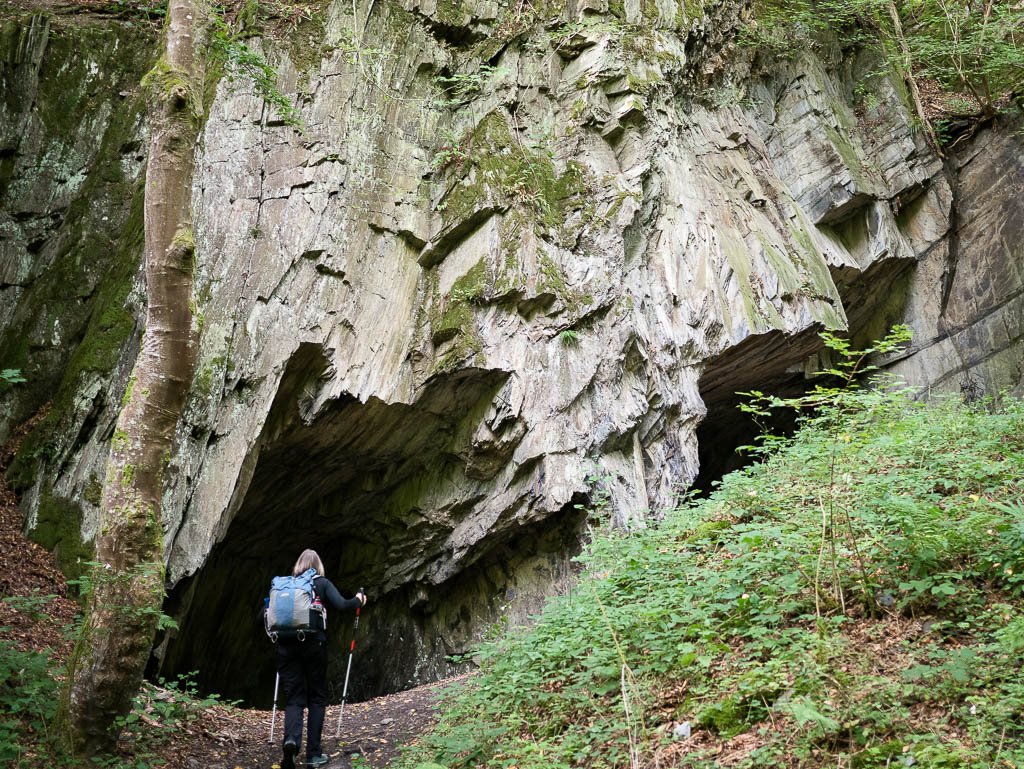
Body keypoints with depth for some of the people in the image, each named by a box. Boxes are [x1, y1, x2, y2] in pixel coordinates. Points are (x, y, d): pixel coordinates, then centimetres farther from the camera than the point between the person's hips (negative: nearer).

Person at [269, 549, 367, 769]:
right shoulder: (322, 583, 5)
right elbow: (342, 605, -8)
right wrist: (358, 600, 11)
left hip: (287, 646, 2)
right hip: (314, 644, -2)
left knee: (293, 699, 7)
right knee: (317, 698, 10)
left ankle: (291, 739, -21)